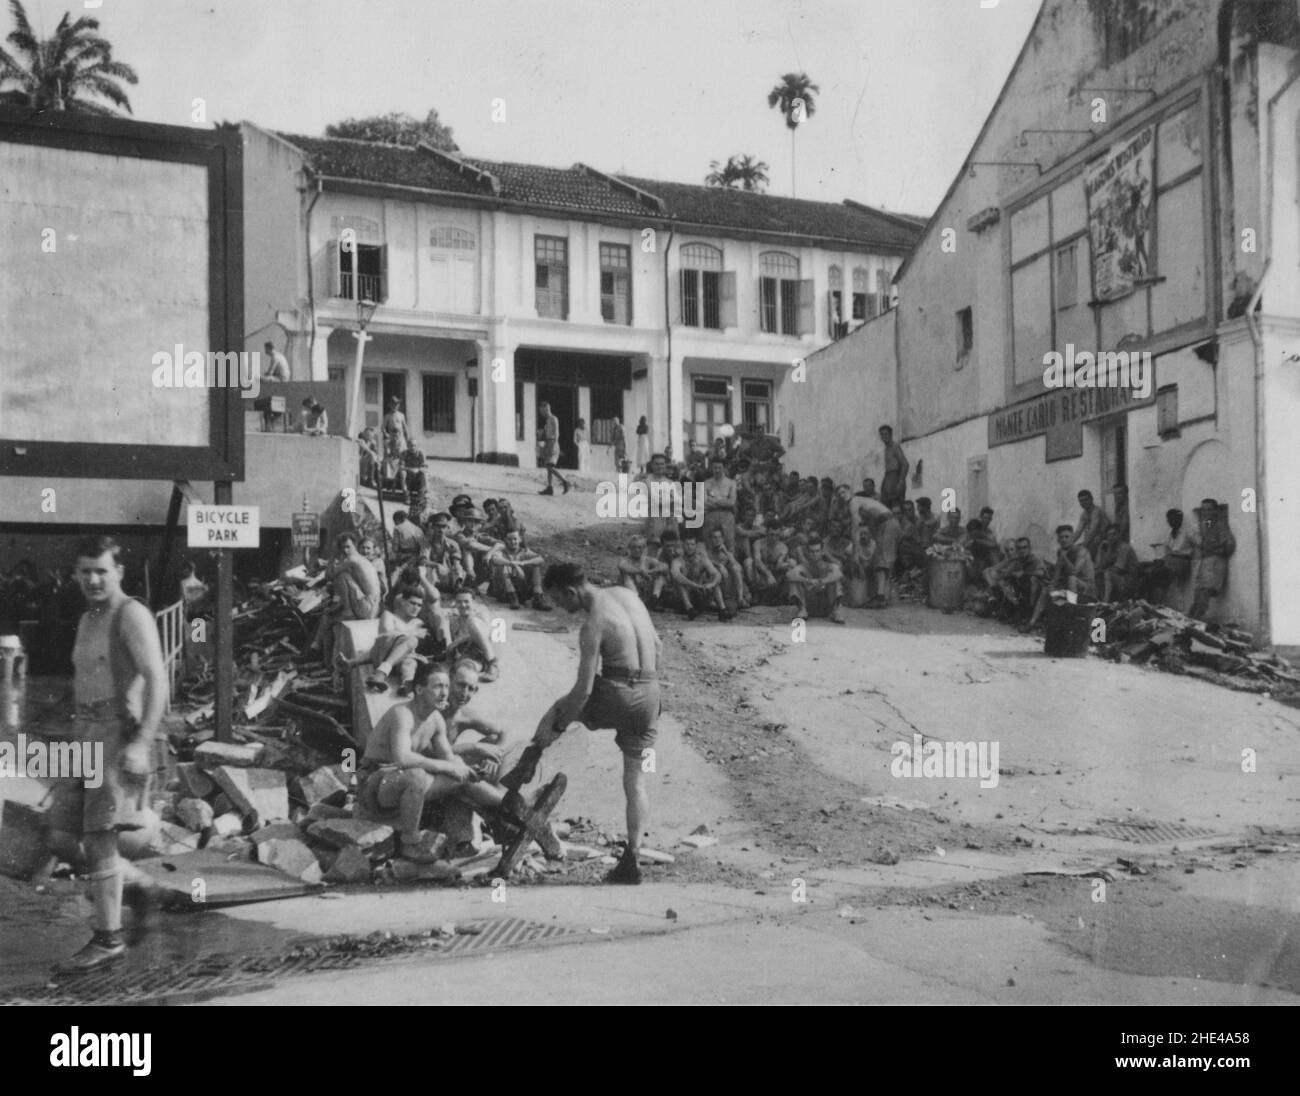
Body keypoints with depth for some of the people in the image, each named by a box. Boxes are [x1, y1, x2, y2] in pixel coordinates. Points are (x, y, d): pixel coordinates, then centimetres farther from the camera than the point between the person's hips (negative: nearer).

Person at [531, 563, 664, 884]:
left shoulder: (593, 625, -14)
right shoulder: (627, 594, 8)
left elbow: (584, 688, -15)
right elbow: (657, 646, 17)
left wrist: (556, 728, -5)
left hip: (615, 696, -7)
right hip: (648, 697, 7)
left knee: (557, 710, 23)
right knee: (635, 779, 11)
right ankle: (631, 861, 7)